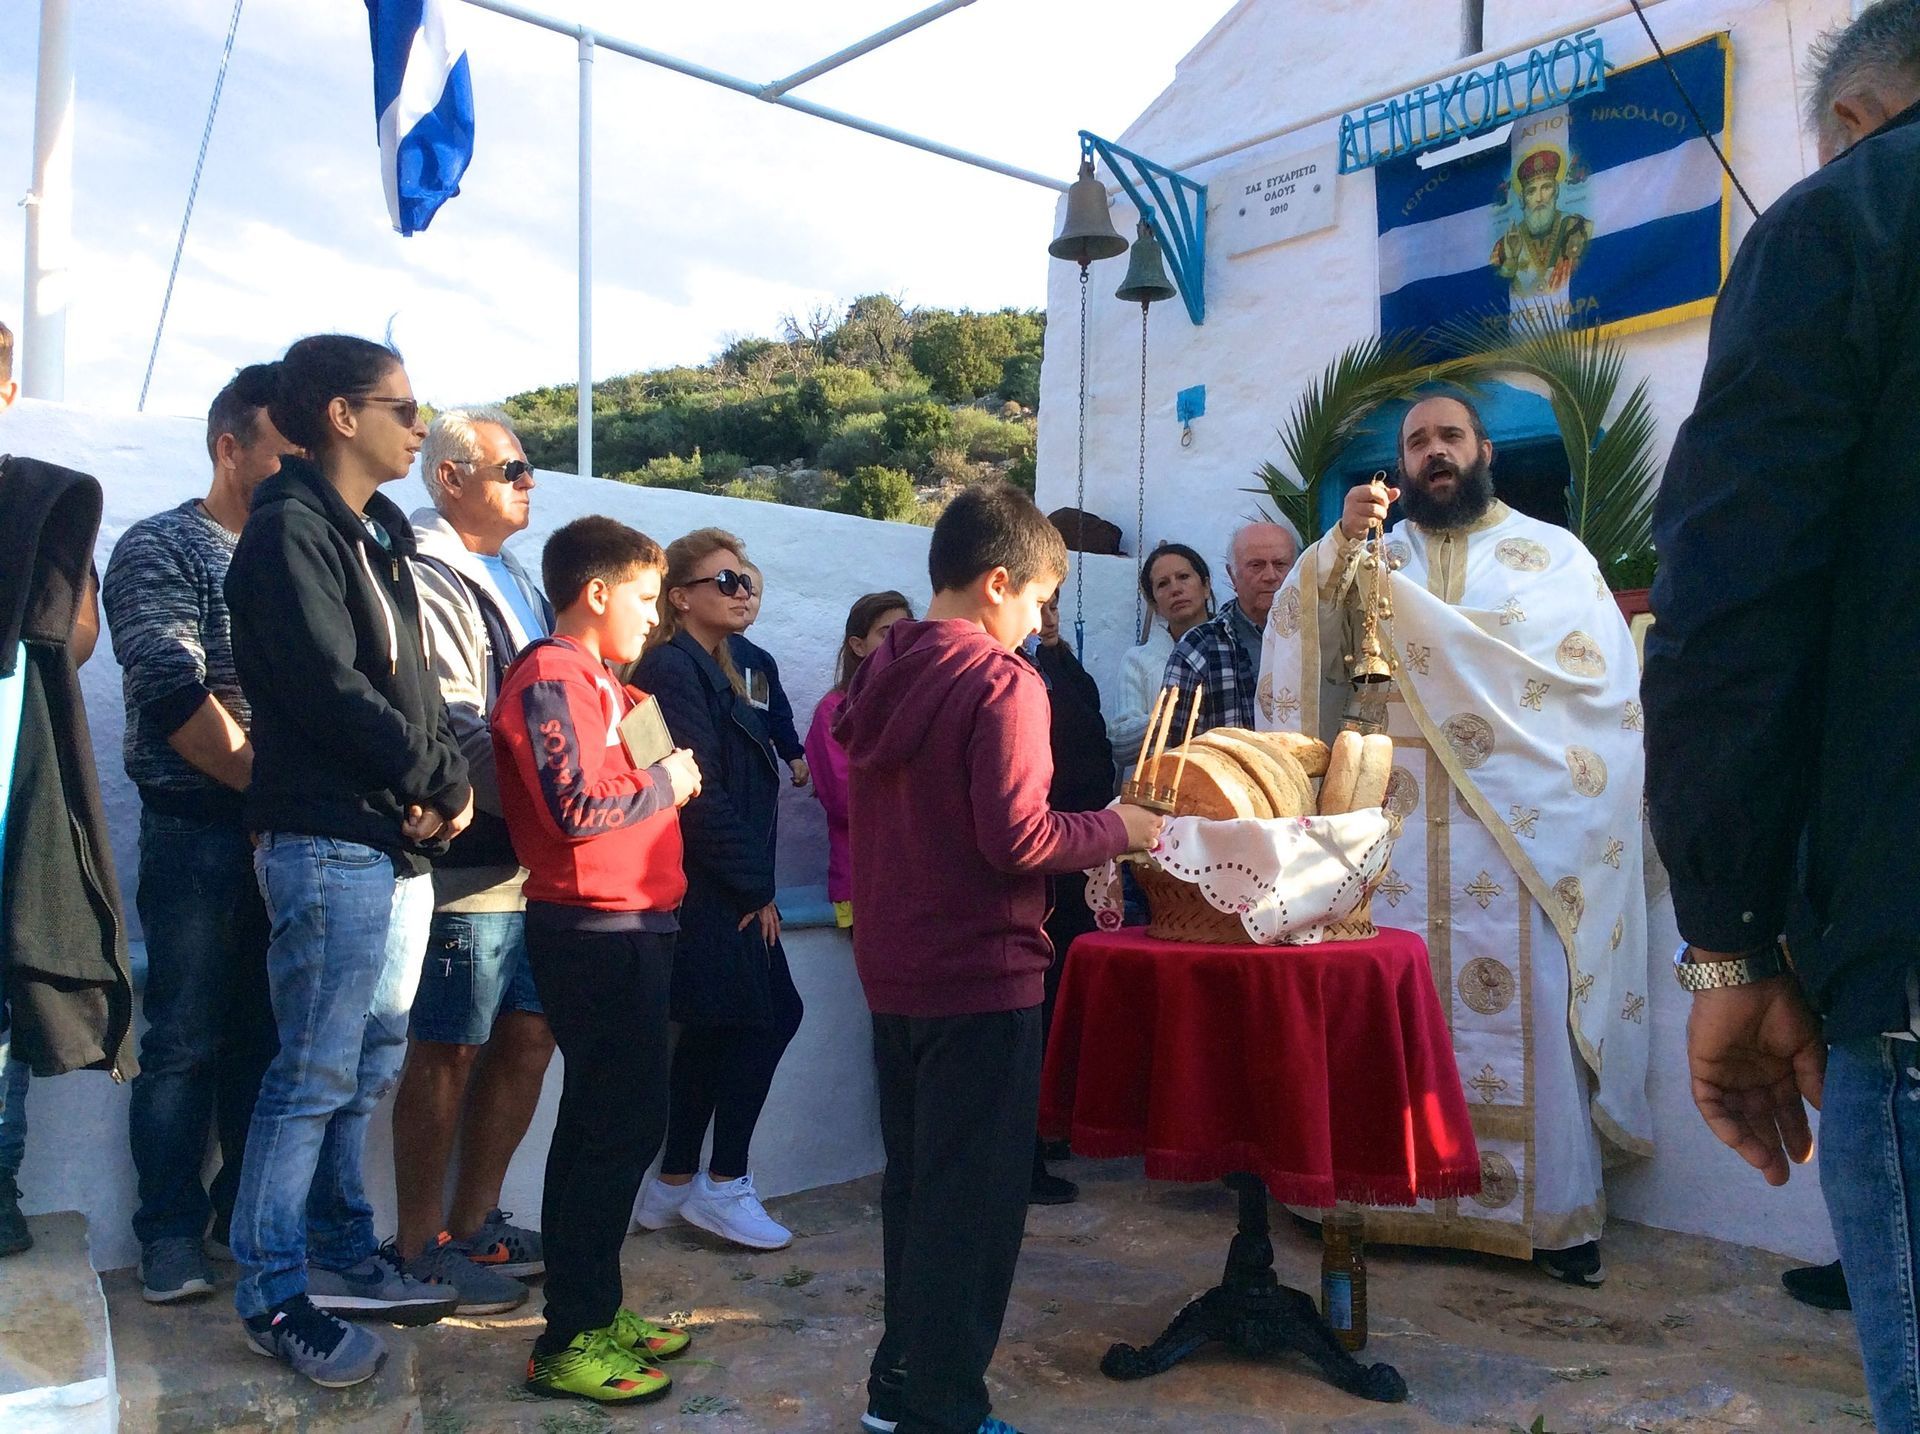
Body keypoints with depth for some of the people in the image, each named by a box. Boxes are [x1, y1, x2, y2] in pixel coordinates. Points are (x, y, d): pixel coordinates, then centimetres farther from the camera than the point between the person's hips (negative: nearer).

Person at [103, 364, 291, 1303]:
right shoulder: (161, 549, -3)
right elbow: (173, 695, -15)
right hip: (201, 831, -5)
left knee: (267, 1038, 12)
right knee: (187, 1040, 3)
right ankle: (173, 1237, 15)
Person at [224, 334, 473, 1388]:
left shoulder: (379, 534, 18)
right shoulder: (290, 529, -10)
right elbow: (331, 689, -18)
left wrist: (443, 783, -2)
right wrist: (443, 782, -9)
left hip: (399, 844, 9)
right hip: (329, 842, -9)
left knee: (367, 1064, 15)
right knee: (315, 1073, -2)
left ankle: (342, 1253, 28)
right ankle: (271, 1294, 10)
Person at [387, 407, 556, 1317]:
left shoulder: (512, 578, 19)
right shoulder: (429, 579, -11)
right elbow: (454, 730, -19)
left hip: (533, 861, 9)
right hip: (469, 862, -9)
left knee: (527, 1034, 14)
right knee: (448, 1050, 1)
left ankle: (473, 1220, 29)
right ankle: (420, 1247, 16)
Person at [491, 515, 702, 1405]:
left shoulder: (594, 680, 18)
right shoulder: (552, 678, -13)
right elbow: (577, 806, -23)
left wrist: (666, 777, 3)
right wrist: (666, 783, -10)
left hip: (626, 926, 10)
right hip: (594, 931, -10)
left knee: (602, 1123, 16)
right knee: (624, 1123, -6)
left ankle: (593, 1309, 28)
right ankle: (569, 1341, 4)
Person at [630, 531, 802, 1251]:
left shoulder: (710, 671, 18)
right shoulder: (673, 669, -13)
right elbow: (700, 791, -19)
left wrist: (755, 883, 8)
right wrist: (756, 887, -15)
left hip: (720, 889, 10)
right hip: (706, 888, -10)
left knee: (712, 1032, 13)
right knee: (769, 1016, -5)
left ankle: (675, 1187, 23)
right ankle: (724, 1185, 6)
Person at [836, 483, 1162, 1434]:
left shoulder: (881, 676, 9)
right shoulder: (1001, 684, -16)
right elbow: (1018, 838, -24)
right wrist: (1118, 830, -8)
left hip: (893, 970, 9)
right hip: (980, 975, -8)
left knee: (915, 1182, 19)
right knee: (972, 1199, 4)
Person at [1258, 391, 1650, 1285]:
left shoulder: (1553, 554, 11)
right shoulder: (1374, 552, 17)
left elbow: (1598, 671, -5)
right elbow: (1301, 637, 1)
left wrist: (1418, 613, -10)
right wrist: (1343, 543, -18)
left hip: (1518, 831, -1)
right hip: (1394, 826, 2)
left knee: (1525, 1009, -5)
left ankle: (1555, 1212, 5)